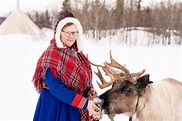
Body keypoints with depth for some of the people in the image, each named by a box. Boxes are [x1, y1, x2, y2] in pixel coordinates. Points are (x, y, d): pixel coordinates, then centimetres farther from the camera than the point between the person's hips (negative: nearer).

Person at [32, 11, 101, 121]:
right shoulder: (51, 55, -17)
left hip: (74, 109, 7)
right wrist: (85, 103, -27)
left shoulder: (76, 53, 6)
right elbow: (57, 89, -23)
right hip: (55, 109, -7)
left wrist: (89, 89, -5)